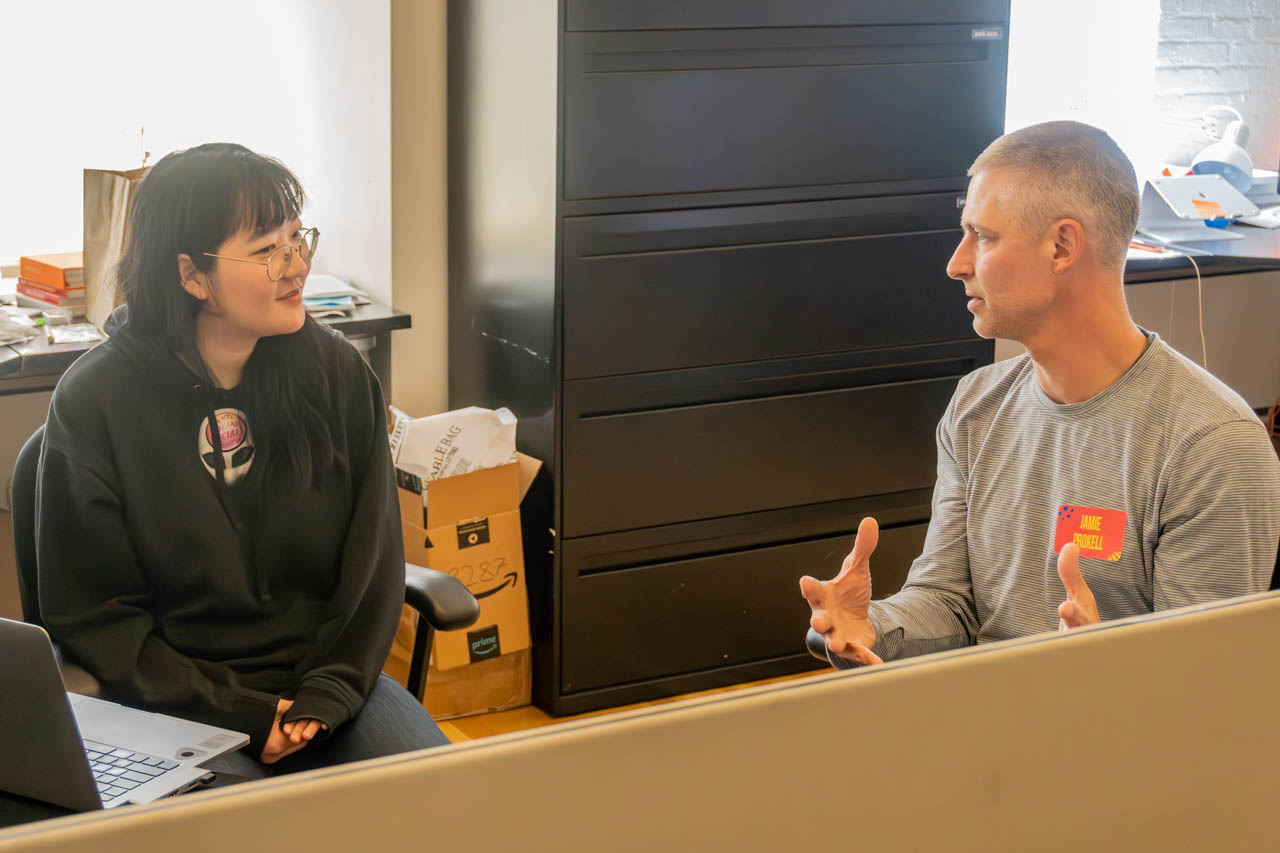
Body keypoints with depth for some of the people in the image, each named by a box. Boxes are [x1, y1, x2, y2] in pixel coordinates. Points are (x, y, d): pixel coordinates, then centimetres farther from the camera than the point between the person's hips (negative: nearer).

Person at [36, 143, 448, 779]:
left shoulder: (338, 372, 3)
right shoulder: (94, 402, -6)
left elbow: (372, 560, 6)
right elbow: (90, 612, -5)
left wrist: (327, 695, -9)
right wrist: (239, 715, -14)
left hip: (326, 674, 4)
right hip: (180, 699, -3)